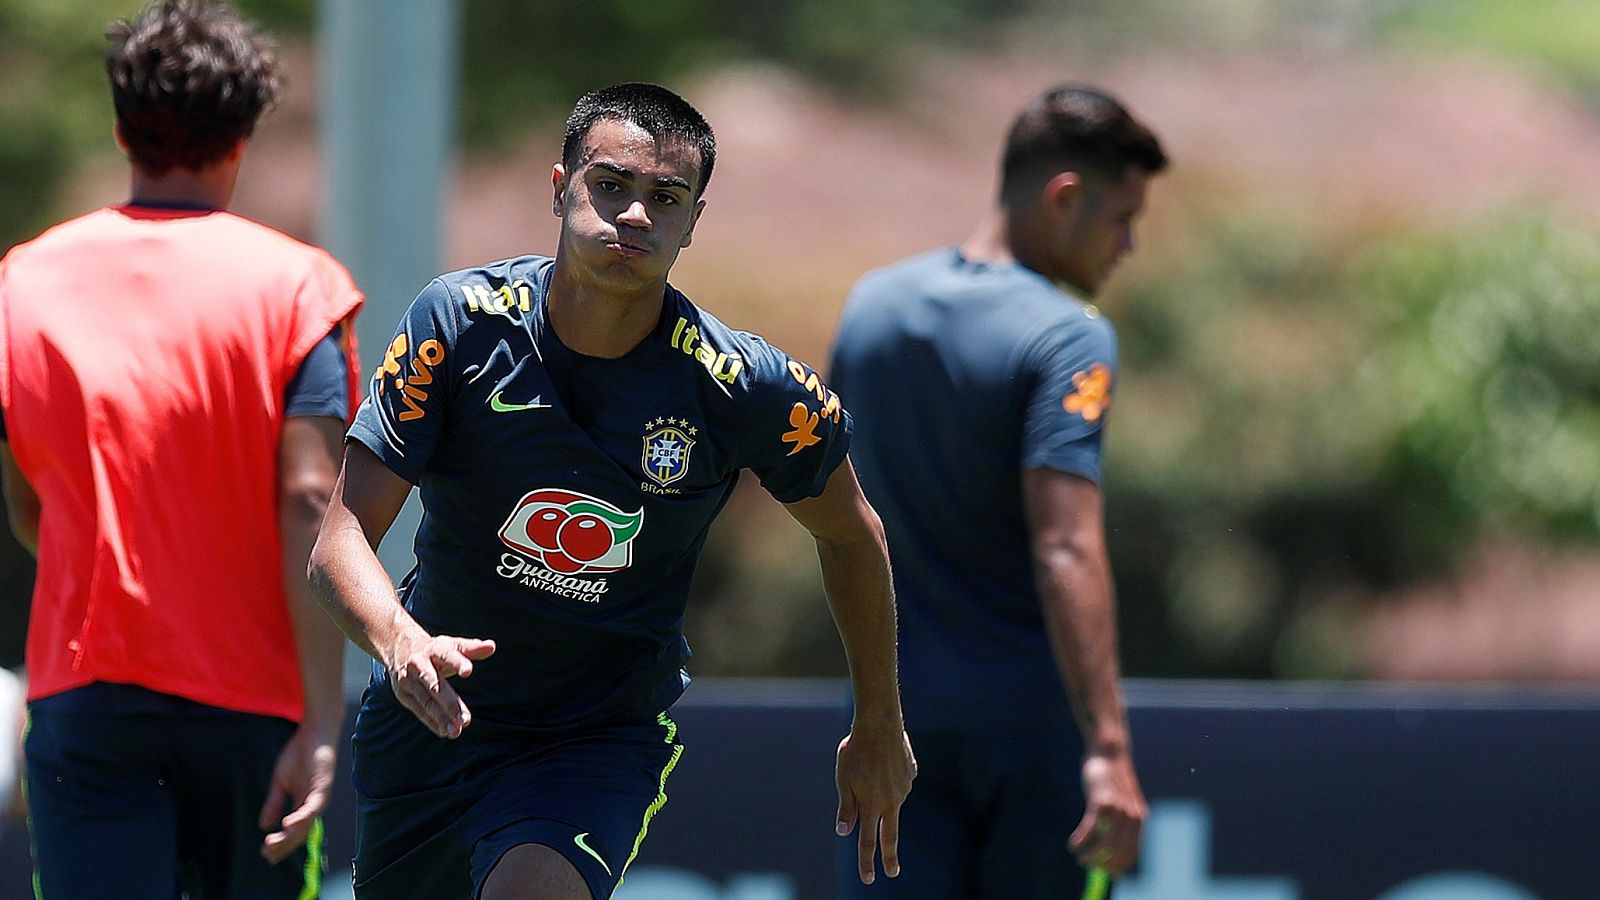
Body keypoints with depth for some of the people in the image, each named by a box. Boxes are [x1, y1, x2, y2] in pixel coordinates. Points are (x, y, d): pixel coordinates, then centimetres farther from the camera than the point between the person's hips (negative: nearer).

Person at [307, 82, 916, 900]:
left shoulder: (742, 388, -16)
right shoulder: (459, 321, -15)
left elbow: (850, 534, 4)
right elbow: (343, 537, -17)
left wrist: (878, 730, 12)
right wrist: (399, 642, -39)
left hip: (601, 743, -2)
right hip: (425, 716, 3)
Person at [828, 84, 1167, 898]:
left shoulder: (870, 305, 8)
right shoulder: (1069, 339, -13)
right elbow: (1065, 551, -23)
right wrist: (1108, 749, -28)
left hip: (897, 714, 5)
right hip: (1033, 723, -5)